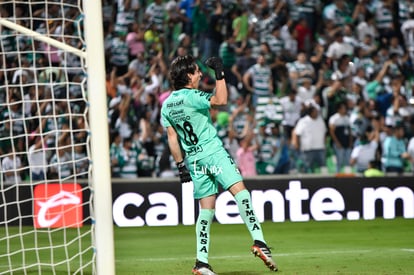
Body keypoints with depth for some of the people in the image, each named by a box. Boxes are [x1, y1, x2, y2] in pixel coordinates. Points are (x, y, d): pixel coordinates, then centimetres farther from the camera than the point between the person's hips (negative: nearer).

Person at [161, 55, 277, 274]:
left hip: (193, 159, 7)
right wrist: (219, 73, -17)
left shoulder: (166, 105, 11)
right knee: (240, 191, -14)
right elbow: (221, 100, -24)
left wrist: (181, 165, 16)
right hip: (213, 153, -7)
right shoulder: (191, 96, -10)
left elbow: (172, 137, 12)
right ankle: (259, 242, -27)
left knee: (206, 208, 10)